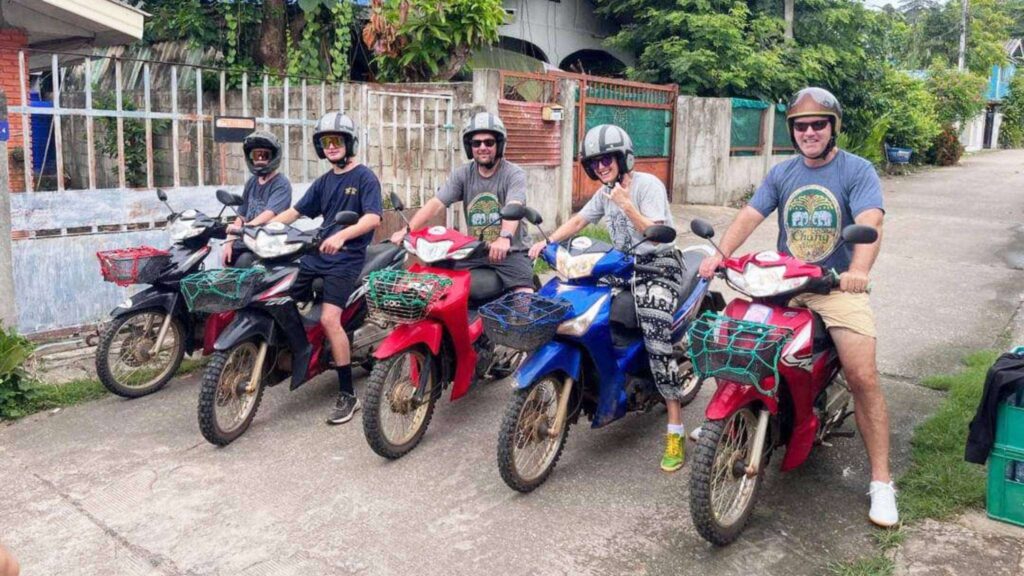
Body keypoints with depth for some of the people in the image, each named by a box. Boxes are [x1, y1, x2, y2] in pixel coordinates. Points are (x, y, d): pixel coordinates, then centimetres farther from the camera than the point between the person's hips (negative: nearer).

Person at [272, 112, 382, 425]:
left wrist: (342, 235, -35)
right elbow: (294, 212, 18)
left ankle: (348, 395, -14)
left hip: (347, 258, -8)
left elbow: (373, 218, -19)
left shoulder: (365, 178, -3)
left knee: (329, 319, -21)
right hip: (317, 254, 8)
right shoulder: (323, 182, 18)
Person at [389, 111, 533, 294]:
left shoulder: (514, 174, -6)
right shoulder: (462, 174, 7)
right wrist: (407, 230, -20)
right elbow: (436, 204, -5)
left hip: (510, 251, -3)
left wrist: (505, 237, -46)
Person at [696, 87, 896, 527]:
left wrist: (858, 269, -39)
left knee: (863, 379, -15)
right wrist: (720, 254, -19)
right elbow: (749, 215, -1)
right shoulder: (782, 173, 11)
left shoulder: (857, 171, -4)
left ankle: (881, 482, -4)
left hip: (840, 287, -4)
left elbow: (870, 222, -20)